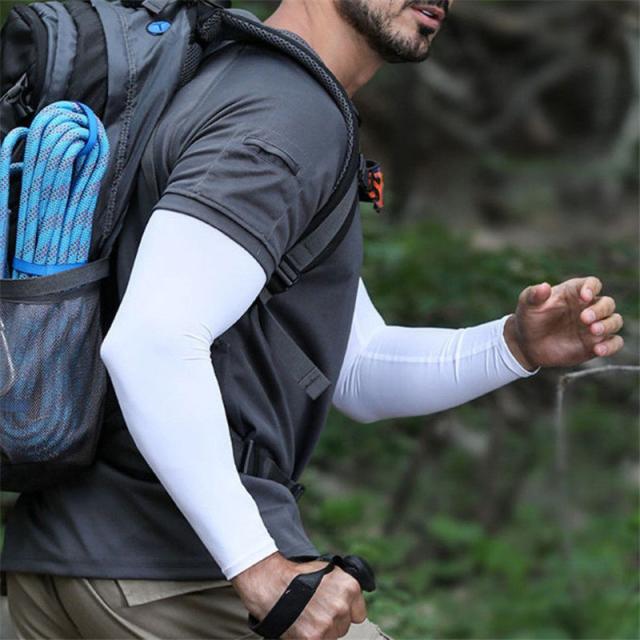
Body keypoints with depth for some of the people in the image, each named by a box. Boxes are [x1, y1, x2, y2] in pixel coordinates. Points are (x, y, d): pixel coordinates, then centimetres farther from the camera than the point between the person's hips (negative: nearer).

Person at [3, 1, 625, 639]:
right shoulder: (287, 115, -13)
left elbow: (360, 375, 21)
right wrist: (262, 571, -26)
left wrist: (519, 345, 4)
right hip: (185, 569, -10)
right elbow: (151, 342, -27)